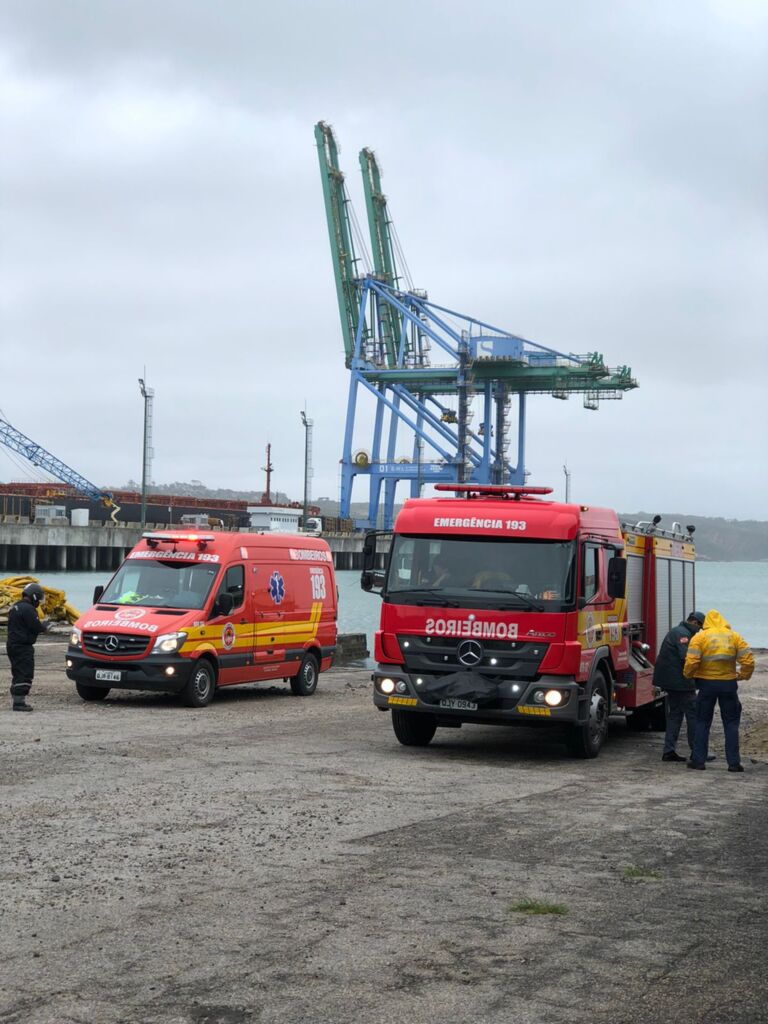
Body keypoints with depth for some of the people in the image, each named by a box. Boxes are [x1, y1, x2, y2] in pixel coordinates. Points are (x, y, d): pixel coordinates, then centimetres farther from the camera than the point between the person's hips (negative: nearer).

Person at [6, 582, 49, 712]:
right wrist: (44, 624, 4)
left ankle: (16, 700, 19)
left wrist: (40, 623, 13)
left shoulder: (15, 607, 16)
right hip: (23, 647, -10)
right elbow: (37, 627, -19)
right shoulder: (28, 609, -17)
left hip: (12, 645, 10)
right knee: (25, 674, -9)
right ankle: (19, 702, -13)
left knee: (18, 674, 16)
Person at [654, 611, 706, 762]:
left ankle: (669, 751, 12)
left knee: (675, 714, 13)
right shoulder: (683, 634, -14)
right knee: (693, 714, -3)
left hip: (670, 681, 10)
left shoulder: (676, 632, 20)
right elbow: (686, 657, -25)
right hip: (680, 681, -10)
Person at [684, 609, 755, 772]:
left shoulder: (700, 637, -4)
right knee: (731, 723, 10)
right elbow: (748, 660, -4)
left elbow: (691, 661, -14)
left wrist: (688, 675, 4)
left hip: (707, 683, -1)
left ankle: (698, 760, 10)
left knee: (702, 722, 10)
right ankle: (734, 762, 7)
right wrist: (743, 675, 12)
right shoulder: (734, 637, 2)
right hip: (729, 684, 1)